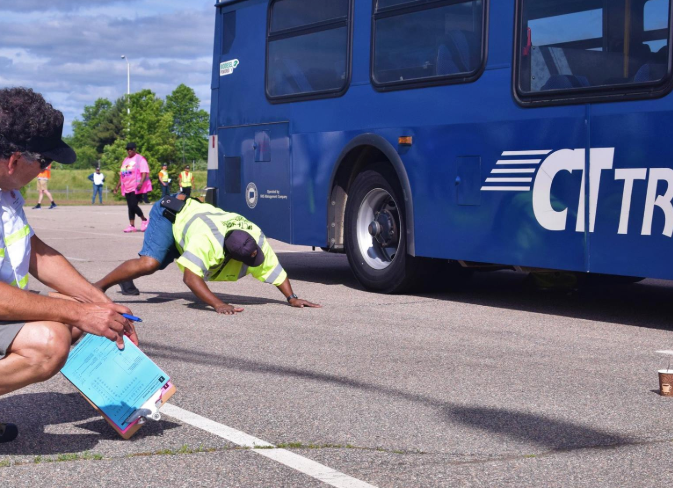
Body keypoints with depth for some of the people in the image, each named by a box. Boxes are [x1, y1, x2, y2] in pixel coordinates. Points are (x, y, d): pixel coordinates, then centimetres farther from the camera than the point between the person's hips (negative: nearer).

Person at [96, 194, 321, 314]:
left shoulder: (255, 237, -29)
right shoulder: (206, 240, -47)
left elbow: (275, 270, -19)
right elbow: (190, 276, -54)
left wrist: (292, 298, -29)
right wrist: (218, 305, -61)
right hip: (171, 212, -7)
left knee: (161, 261, 28)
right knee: (149, 263, -31)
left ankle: (126, 280, 54)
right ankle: (98, 287, -18)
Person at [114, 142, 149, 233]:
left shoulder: (140, 159, -4)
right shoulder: (126, 161, 19)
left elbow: (144, 173, -13)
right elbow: (122, 175, 24)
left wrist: (141, 183, -27)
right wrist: (118, 186, 20)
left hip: (136, 188, -7)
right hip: (127, 188, 7)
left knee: (133, 205, -14)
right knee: (130, 207, 5)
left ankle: (144, 220, 6)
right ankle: (132, 226, 8)